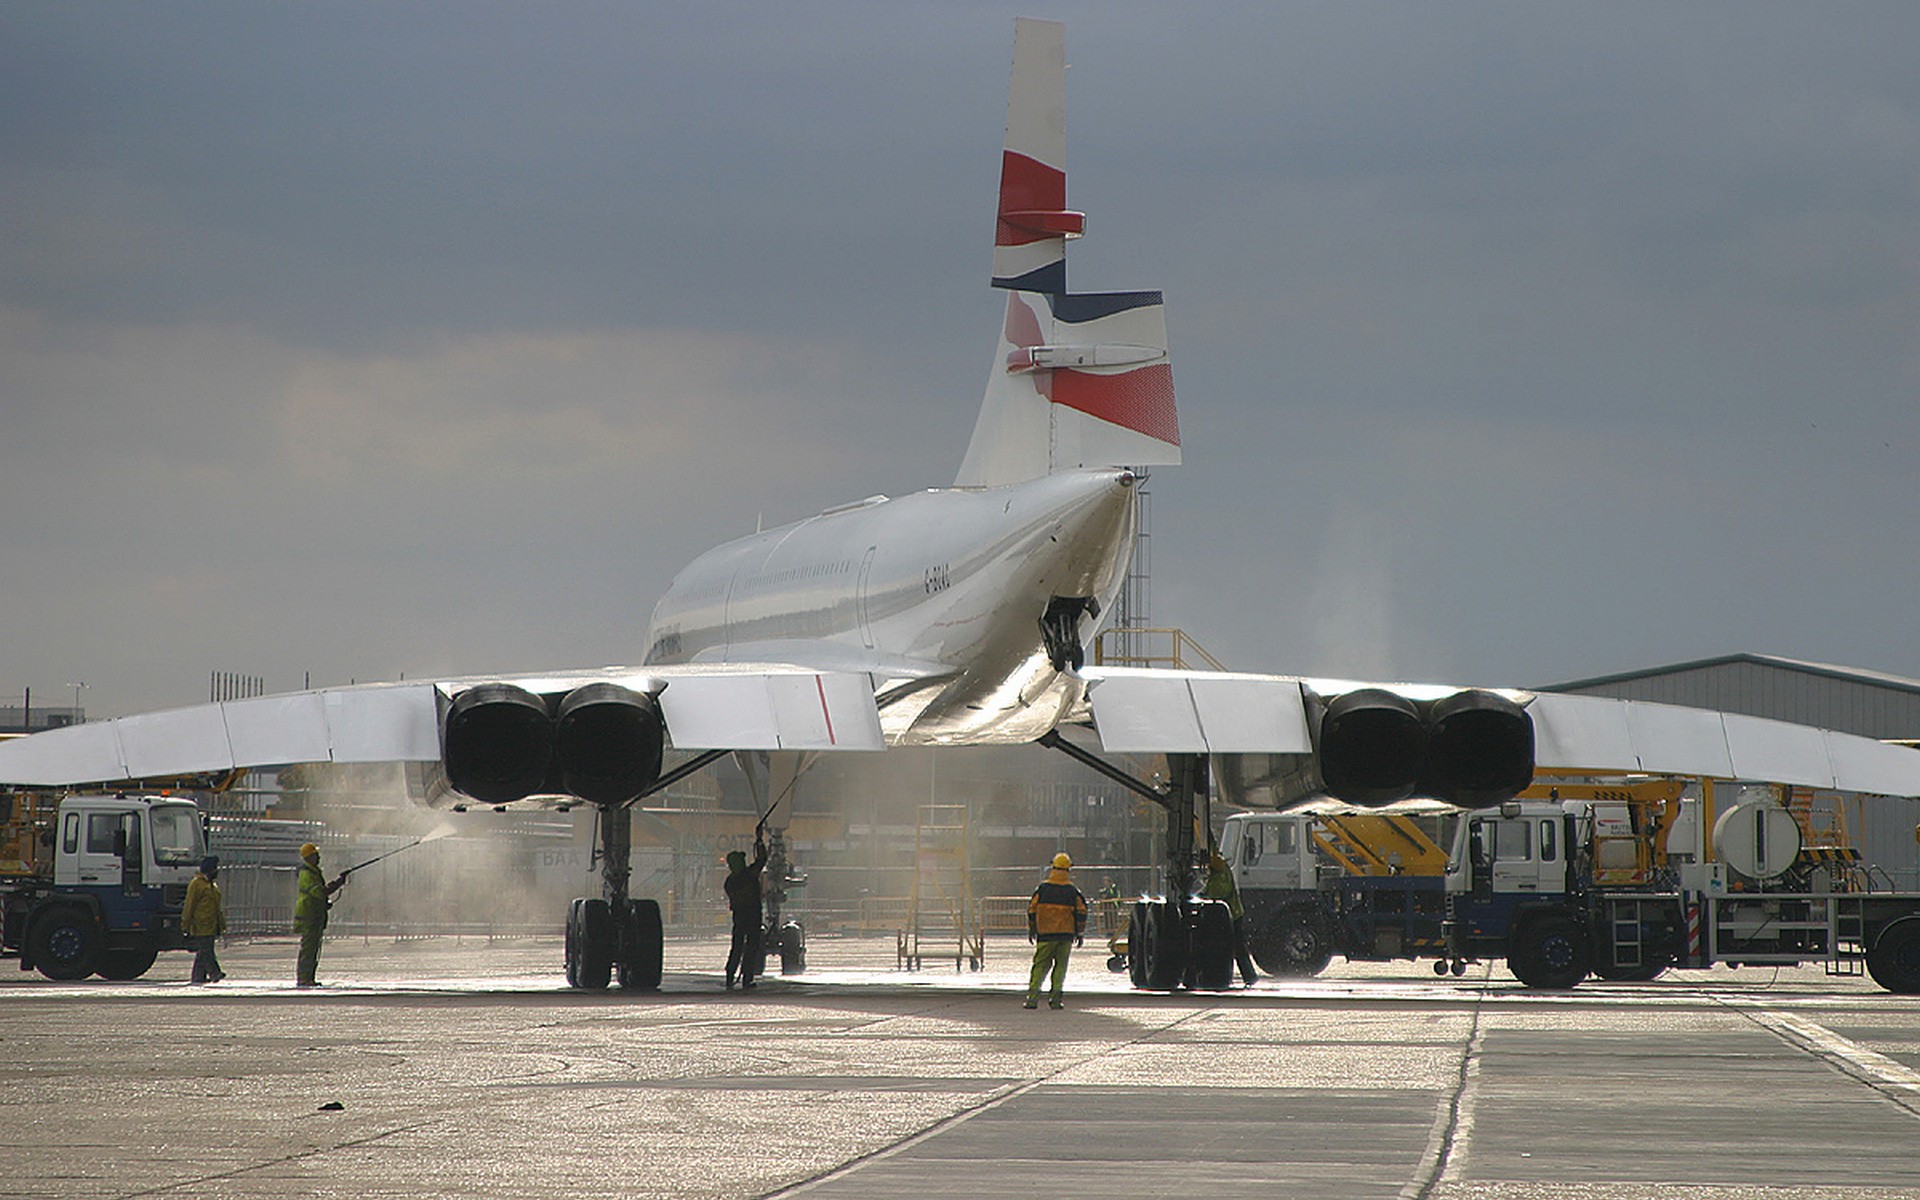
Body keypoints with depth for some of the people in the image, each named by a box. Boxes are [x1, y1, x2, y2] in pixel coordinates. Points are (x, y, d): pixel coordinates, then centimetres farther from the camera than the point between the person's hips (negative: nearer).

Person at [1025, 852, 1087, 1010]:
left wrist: (1031, 930, 15)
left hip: (1045, 934, 0)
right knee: (1060, 966, 6)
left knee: (1041, 965, 5)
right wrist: (1080, 933, 11)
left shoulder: (1042, 889, 2)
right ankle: (1055, 998, -1)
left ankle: (1032, 996, -5)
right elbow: (1081, 912, 2)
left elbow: (1032, 910, 5)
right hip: (1066, 933, 0)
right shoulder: (1072, 891, 1)